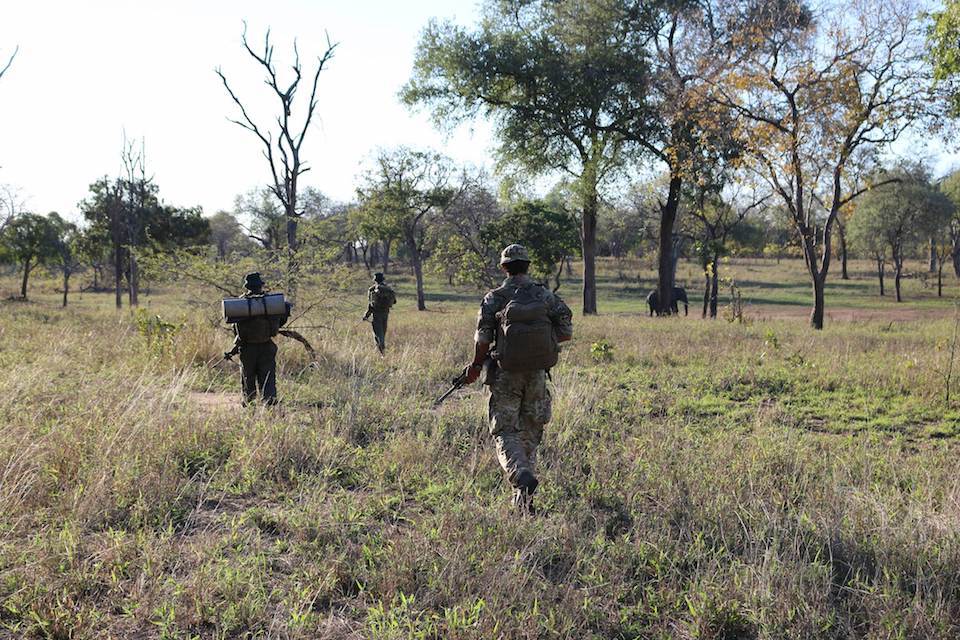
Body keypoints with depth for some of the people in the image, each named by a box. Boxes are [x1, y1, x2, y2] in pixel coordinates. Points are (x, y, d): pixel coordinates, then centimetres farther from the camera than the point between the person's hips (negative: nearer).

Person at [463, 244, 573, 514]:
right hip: (537, 373, 3)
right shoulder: (546, 295, 1)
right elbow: (566, 332, -1)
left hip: (506, 373, -3)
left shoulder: (494, 298, -5)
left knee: (505, 431, 4)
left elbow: (483, 338, -9)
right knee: (530, 431, 14)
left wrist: (475, 366, 6)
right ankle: (522, 498, 16)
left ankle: (522, 475, -24)